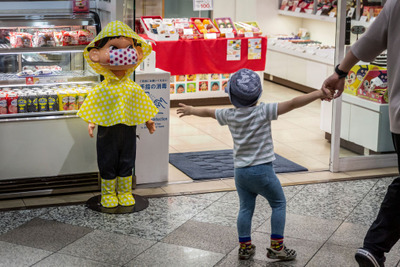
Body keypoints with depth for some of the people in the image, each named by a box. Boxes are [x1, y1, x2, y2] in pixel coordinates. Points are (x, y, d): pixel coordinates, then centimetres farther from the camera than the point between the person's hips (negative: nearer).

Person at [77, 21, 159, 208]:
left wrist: (149, 121, 9)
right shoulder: (102, 90, -11)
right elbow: (93, 109, -5)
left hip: (128, 128, 3)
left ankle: (125, 191, 27)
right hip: (108, 130, -3)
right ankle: (108, 193, 21)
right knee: (108, 161, 8)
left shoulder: (134, 89, -2)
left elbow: (143, 107, 9)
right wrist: (91, 123, -15)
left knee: (127, 161, 12)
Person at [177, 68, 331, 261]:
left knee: (246, 208, 16)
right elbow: (292, 104, -20)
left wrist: (190, 110, 35)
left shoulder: (230, 115, -1)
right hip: (262, 170, -4)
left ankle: (244, 246, 17)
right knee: (279, 203, 10)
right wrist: (318, 94, -21)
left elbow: (208, 112, 17)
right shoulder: (264, 111, -14)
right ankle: (276, 246, 8)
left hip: (240, 171, 4)